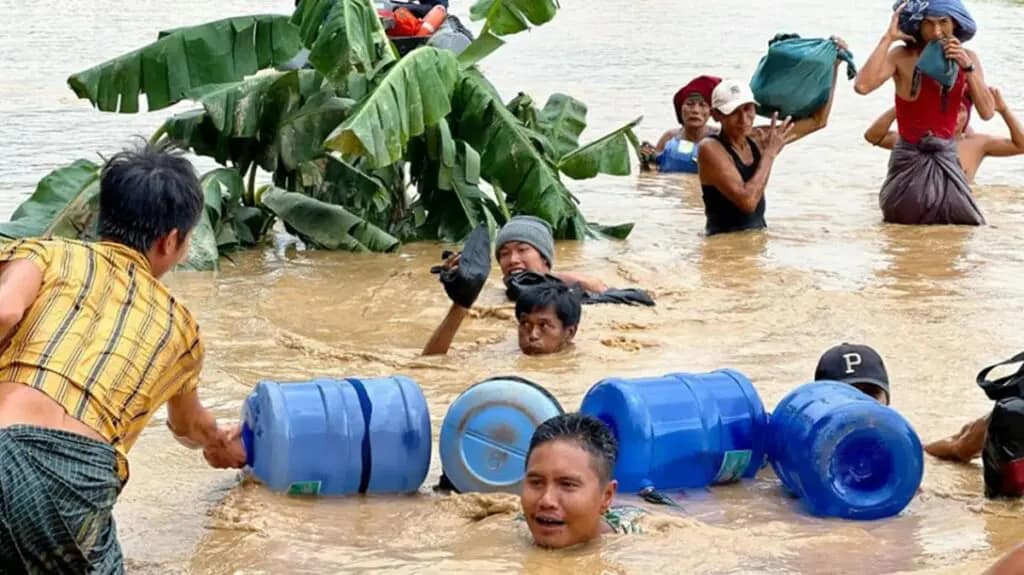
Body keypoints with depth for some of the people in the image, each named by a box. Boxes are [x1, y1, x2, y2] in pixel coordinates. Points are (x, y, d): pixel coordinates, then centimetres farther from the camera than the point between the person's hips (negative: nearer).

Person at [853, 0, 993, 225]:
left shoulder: (967, 57, -2)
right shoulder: (903, 57, -14)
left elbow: (987, 112, -9)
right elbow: (862, 86, -32)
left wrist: (968, 67, -19)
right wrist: (888, 38, -26)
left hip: (947, 158, 4)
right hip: (910, 160, -3)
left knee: (964, 224, 7)